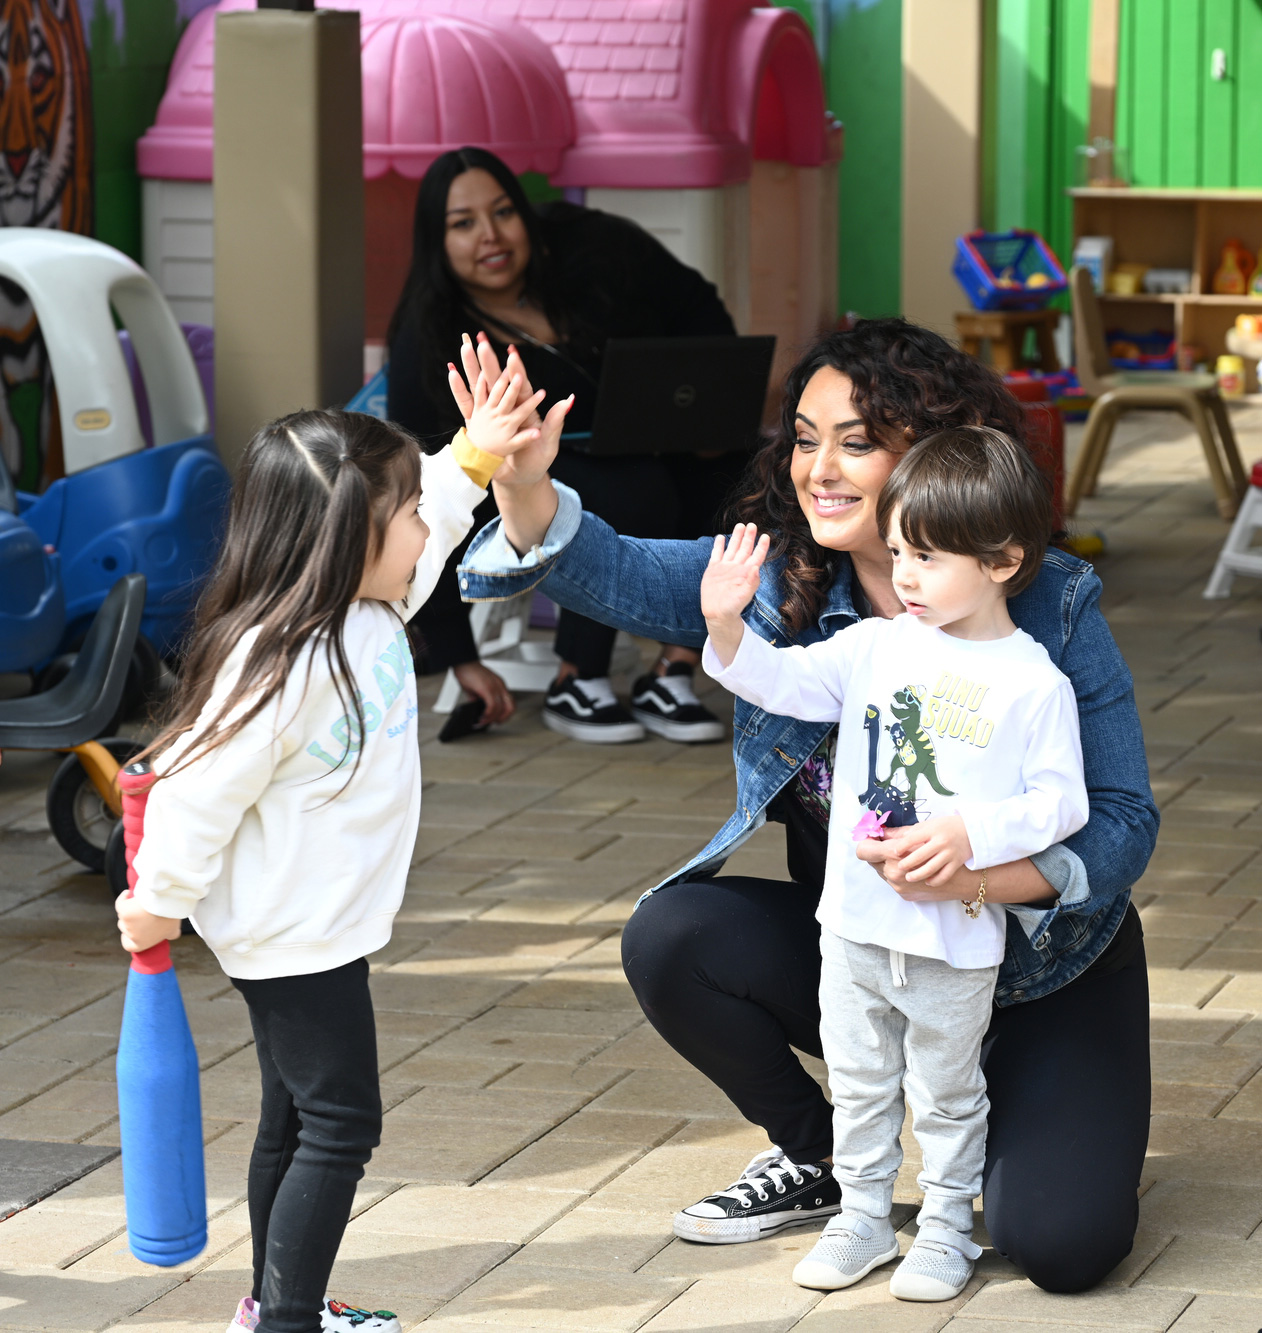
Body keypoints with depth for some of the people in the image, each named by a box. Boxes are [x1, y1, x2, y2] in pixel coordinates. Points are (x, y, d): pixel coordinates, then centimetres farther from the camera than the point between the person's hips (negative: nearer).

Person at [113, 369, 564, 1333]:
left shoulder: (370, 612, 0)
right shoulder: (281, 664, -29)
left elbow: (429, 530, 23)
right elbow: (198, 788, -23)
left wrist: (472, 459, 15)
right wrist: (159, 903, -14)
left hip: (322, 926, 10)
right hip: (290, 935, -10)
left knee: (299, 1118, 19)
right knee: (337, 1124, -6)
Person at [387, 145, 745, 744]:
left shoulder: (594, 251, -16)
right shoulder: (427, 353, -22)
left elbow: (698, 312, 2)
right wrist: (459, 659, -23)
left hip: (654, 450, 4)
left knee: (740, 471, -25)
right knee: (634, 493, -35)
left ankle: (670, 676, -19)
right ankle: (573, 685, -20)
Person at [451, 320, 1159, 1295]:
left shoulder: (1051, 610, -18)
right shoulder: (779, 582, -6)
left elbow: (1124, 822, -18)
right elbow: (611, 572, -17)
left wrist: (976, 872, -36)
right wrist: (524, 482, -39)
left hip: (1037, 964, -4)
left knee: (1062, 1244, -23)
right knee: (670, 941, -20)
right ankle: (819, 1156, 5)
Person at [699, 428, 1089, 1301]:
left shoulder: (1034, 684, -10)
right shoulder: (875, 648, 1)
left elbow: (1061, 800, -10)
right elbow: (781, 682, -5)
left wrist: (974, 833, -23)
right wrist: (727, 625, -23)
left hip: (956, 937, -4)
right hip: (856, 921, 4)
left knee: (947, 1091, 11)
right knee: (859, 1083, 16)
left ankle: (947, 1227, 26)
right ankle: (863, 1215, 31)